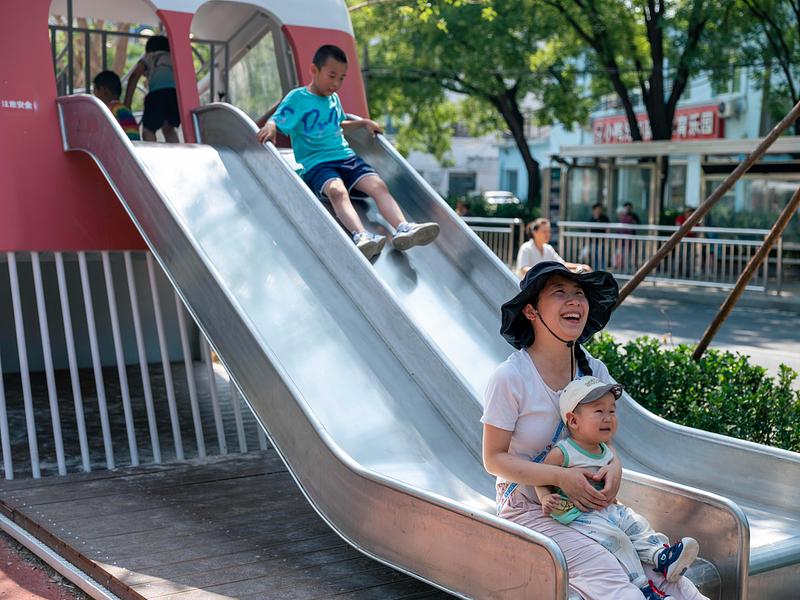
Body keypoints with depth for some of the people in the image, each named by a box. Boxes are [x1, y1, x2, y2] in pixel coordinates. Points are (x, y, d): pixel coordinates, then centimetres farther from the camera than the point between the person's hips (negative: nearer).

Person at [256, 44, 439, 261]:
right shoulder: (297, 98, 1)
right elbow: (275, 121, -7)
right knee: (337, 190, -37)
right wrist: (269, 128, -29)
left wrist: (364, 123, 26)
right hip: (316, 163, -6)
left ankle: (403, 229, -38)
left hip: (346, 156, 6)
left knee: (378, 185, -21)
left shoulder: (334, 98, 21)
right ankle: (361, 235, -59)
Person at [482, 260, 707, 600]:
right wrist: (560, 476, -22)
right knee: (603, 570, -28)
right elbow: (494, 459, -11)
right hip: (528, 508, -5)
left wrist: (614, 466, -11)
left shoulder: (593, 371, 2)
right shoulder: (510, 378, -15)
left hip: (587, 504, 5)